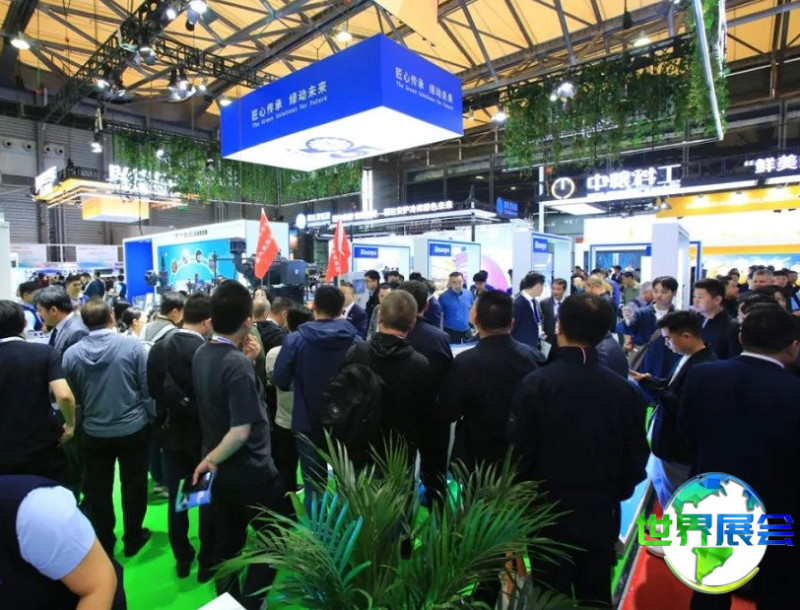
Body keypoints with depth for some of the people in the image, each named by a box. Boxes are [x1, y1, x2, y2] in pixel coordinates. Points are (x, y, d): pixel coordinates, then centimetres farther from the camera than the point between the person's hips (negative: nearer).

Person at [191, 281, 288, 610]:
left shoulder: (201, 354, -1)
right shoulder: (238, 364, -26)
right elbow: (241, 431, -29)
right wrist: (212, 459, -12)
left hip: (220, 471, 8)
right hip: (251, 472, -8)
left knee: (226, 543, 22)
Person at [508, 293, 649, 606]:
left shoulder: (535, 384, -19)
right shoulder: (626, 389, -11)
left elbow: (519, 452, -14)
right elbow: (636, 457, -2)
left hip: (549, 512, -2)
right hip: (602, 514, 3)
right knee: (596, 596, 21)